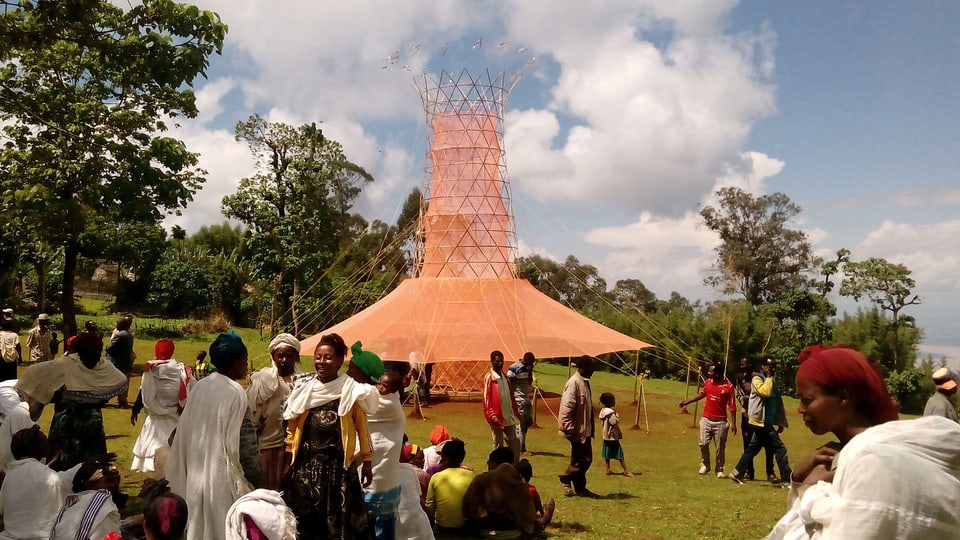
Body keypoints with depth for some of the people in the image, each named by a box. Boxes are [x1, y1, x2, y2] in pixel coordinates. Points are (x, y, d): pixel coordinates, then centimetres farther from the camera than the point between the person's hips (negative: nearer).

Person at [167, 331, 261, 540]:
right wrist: (254, 476, -3)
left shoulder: (199, 387, 2)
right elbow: (244, 442, -16)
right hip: (223, 477, -7)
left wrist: (193, 469, 19)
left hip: (197, 473, 7)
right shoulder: (234, 393, -17)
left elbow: (185, 434, 9)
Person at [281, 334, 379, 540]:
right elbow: (292, 426, 9)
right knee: (303, 519, 10)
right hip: (305, 464, 2)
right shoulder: (303, 388, 3)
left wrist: (367, 460, 0)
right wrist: (288, 460, 8)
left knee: (338, 519, 5)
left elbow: (361, 428, 1)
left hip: (338, 465, -2)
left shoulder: (350, 391, -4)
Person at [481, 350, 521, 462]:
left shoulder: (504, 377, 12)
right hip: (498, 419, -7)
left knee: (515, 444, 8)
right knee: (498, 446, 2)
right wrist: (492, 416, -21)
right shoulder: (489, 378, -10)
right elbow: (487, 399, -14)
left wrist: (516, 412, 15)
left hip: (509, 418, 7)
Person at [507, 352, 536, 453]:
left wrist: (530, 370, -2)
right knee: (523, 424, -4)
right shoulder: (514, 368, -14)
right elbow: (508, 383, -13)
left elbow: (530, 382, 11)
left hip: (527, 398, 8)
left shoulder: (527, 368, 10)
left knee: (529, 422, 11)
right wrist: (512, 398, -16)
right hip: (519, 400, -8)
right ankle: (521, 449, 5)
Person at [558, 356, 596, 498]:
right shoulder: (574, 382, -18)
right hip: (578, 430, -9)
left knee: (587, 459, 13)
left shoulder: (585, 382, 11)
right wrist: (569, 429, -23)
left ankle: (580, 488, 22)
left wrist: (591, 428, 19)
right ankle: (566, 479, 19)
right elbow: (567, 407, -22)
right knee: (579, 461, -1)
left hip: (586, 429, 9)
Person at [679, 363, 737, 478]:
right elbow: (702, 394, 20)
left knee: (720, 447, 2)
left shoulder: (728, 386, -11)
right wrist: (687, 402, 22)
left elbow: (732, 406, -10)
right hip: (706, 419, 4)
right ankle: (705, 465, 18)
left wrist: (733, 423, -14)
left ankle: (719, 469, 17)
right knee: (703, 443, -3)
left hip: (720, 422, -4)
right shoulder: (708, 382, 3)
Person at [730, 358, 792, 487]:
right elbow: (766, 392, -28)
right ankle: (787, 480, -2)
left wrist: (781, 422, 14)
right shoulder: (757, 379, -8)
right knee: (780, 449, -8)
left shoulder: (772, 381, 17)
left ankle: (737, 472, 19)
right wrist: (769, 377, -14)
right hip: (762, 421, -9)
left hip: (766, 422, 9)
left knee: (752, 448, 12)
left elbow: (778, 403, 18)